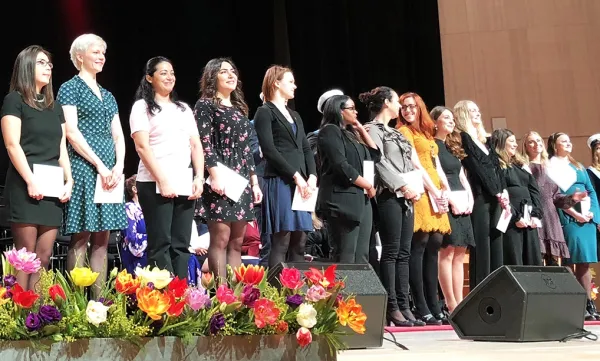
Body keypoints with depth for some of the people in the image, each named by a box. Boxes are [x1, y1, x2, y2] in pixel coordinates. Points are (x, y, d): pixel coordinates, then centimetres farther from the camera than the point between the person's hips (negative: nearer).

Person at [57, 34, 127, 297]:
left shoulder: (108, 96, 21)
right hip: (84, 168, -6)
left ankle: (99, 298, 6)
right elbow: (71, 132, -10)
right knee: (81, 238, -8)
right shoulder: (70, 88, 1)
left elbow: (118, 136, 16)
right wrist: (99, 165, -15)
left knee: (102, 239, 4)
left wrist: (118, 166, -2)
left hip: (110, 171, 7)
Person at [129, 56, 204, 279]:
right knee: (161, 243, -7)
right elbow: (142, 147, -8)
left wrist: (199, 178, 1)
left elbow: (196, 145, 16)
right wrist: (162, 181, -16)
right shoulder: (142, 107, 3)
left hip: (184, 184, 5)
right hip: (154, 184, -5)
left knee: (181, 244, 3)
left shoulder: (184, 109, 20)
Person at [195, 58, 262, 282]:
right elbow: (204, 143, -10)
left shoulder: (239, 109, 21)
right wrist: (215, 174, -21)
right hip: (220, 180, -7)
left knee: (237, 242, 4)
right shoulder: (205, 105, 1)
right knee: (220, 239, -11)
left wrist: (254, 181, 14)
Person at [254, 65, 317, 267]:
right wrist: (295, 175, -14)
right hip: (279, 182, -7)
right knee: (280, 243, -11)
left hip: (302, 185, 7)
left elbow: (306, 149, 17)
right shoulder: (265, 112, 0)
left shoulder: (295, 116, 23)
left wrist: (312, 176, -1)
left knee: (299, 243, 4)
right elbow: (269, 150, -11)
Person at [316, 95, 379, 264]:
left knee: (361, 256, 5)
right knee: (346, 258, -12)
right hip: (343, 199, -9)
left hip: (362, 199, 9)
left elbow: (375, 155, 24)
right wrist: (368, 186, -7)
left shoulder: (351, 133, 22)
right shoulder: (330, 131, -4)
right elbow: (342, 166, -15)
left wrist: (361, 129, 19)